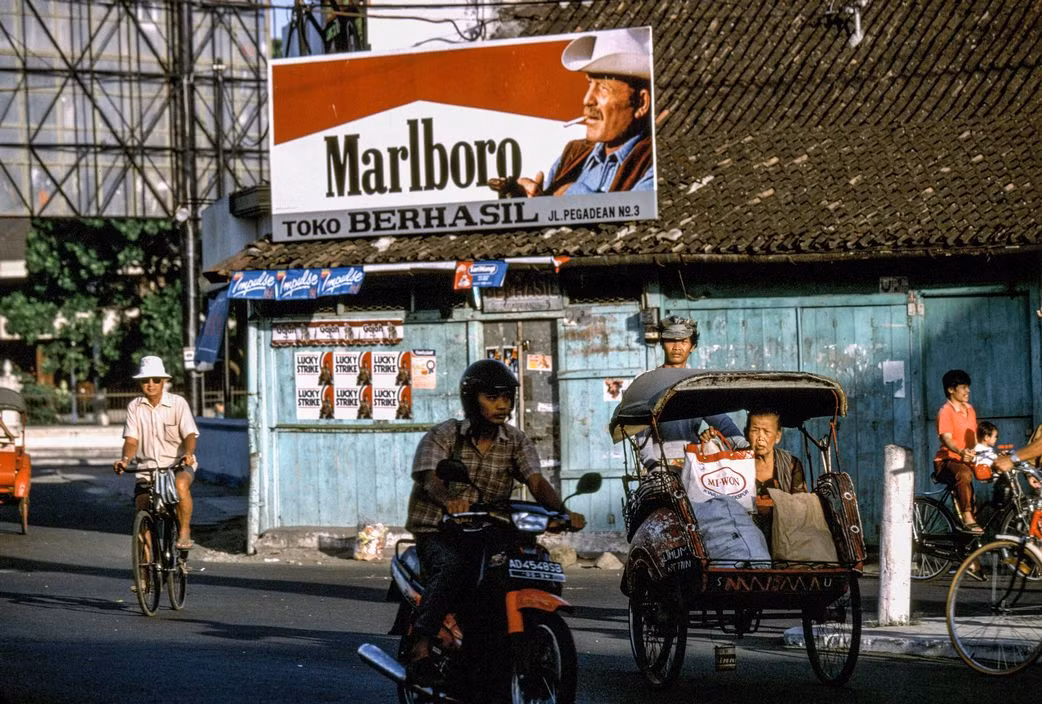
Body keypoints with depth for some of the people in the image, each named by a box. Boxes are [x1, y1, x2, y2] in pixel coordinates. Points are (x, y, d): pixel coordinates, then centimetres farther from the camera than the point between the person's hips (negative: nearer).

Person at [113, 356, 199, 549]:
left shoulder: (177, 403, -4)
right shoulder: (134, 407, 3)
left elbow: (190, 434, -12)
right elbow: (131, 440, -2)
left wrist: (188, 453, -35)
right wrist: (125, 459, -24)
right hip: (148, 467, 3)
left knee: (180, 484, -37)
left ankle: (184, 532, -24)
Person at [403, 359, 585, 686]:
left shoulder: (516, 441, 8)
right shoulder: (442, 435, -4)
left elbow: (536, 481, -8)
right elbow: (430, 477, -22)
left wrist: (563, 511, -30)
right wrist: (449, 500, -47)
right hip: (438, 531, -4)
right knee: (453, 567, -36)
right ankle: (421, 649, -35)